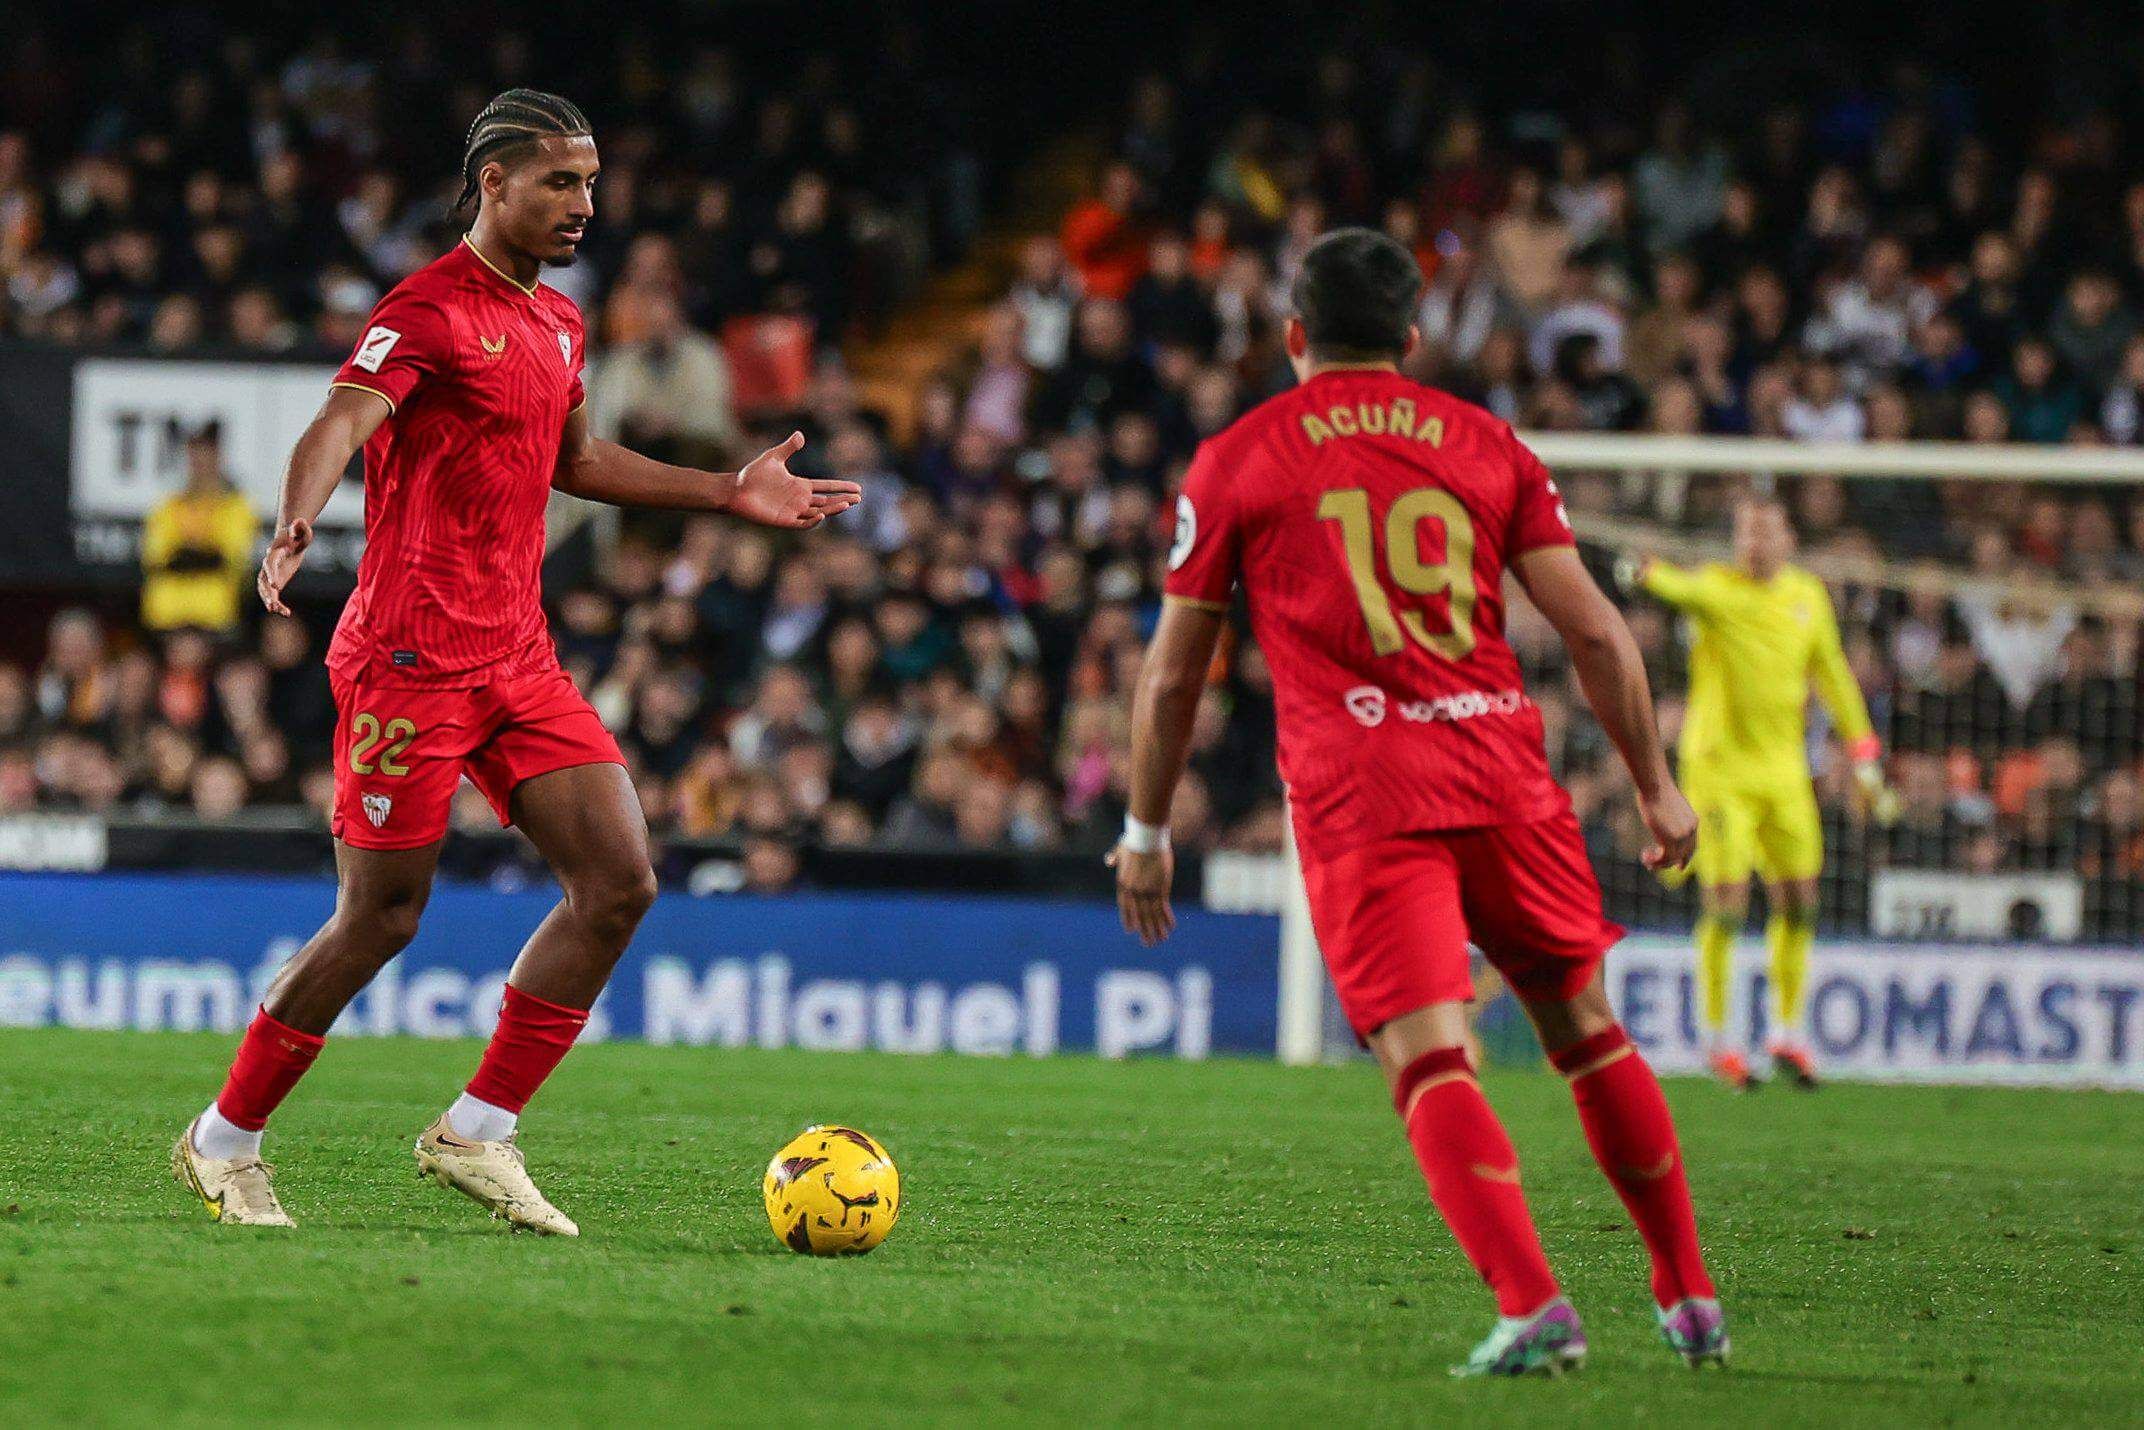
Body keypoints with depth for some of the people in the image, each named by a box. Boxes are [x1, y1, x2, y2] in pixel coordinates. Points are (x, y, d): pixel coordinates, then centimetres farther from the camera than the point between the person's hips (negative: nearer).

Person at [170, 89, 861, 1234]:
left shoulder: (556, 323, 17)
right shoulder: (428, 310, -9)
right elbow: (340, 427, -24)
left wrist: (728, 492, 29)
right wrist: (294, 527, -44)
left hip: (518, 660, 8)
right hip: (412, 657, -8)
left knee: (619, 884, -4)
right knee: (382, 917, -5)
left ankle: (475, 1135, 4)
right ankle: (222, 1144, 12)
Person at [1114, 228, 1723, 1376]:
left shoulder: (1235, 463, 9)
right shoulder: (1485, 444, 14)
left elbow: (1173, 674, 12)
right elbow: (1595, 632, 10)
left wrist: (1146, 832, 21)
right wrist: (1656, 787, 17)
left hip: (1357, 796, -3)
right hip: (1503, 772, 3)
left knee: (1430, 1061, -10)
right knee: (1586, 1030, 17)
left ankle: (1532, 1309, -26)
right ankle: (1689, 1299, 20)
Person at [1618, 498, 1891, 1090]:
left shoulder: (1807, 596, 8)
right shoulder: (1717, 587, -9)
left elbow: (1832, 675, 19)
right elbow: (1686, 590, -33)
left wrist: (1863, 752, 18)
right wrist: (1648, 575, -56)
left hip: (1784, 768, 5)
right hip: (1719, 766, -5)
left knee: (1797, 901, 5)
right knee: (1725, 901, -9)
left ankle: (1788, 1031, 19)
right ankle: (1715, 1037, 3)